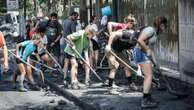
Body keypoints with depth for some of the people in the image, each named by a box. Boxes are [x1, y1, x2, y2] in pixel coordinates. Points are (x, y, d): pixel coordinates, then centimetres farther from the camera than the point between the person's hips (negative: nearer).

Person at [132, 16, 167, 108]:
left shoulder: (155, 33, 16)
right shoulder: (150, 30, -14)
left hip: (144, 54, 10)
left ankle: (148, 98, 28)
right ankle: (145, 101, -10)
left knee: (148, 76, 17)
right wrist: (147, 50, -16)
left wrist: (155, 62, 19)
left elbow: (151, 49, 20)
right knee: (149, 76, -11)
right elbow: (140, 40, -25)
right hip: (140, 52, -10)